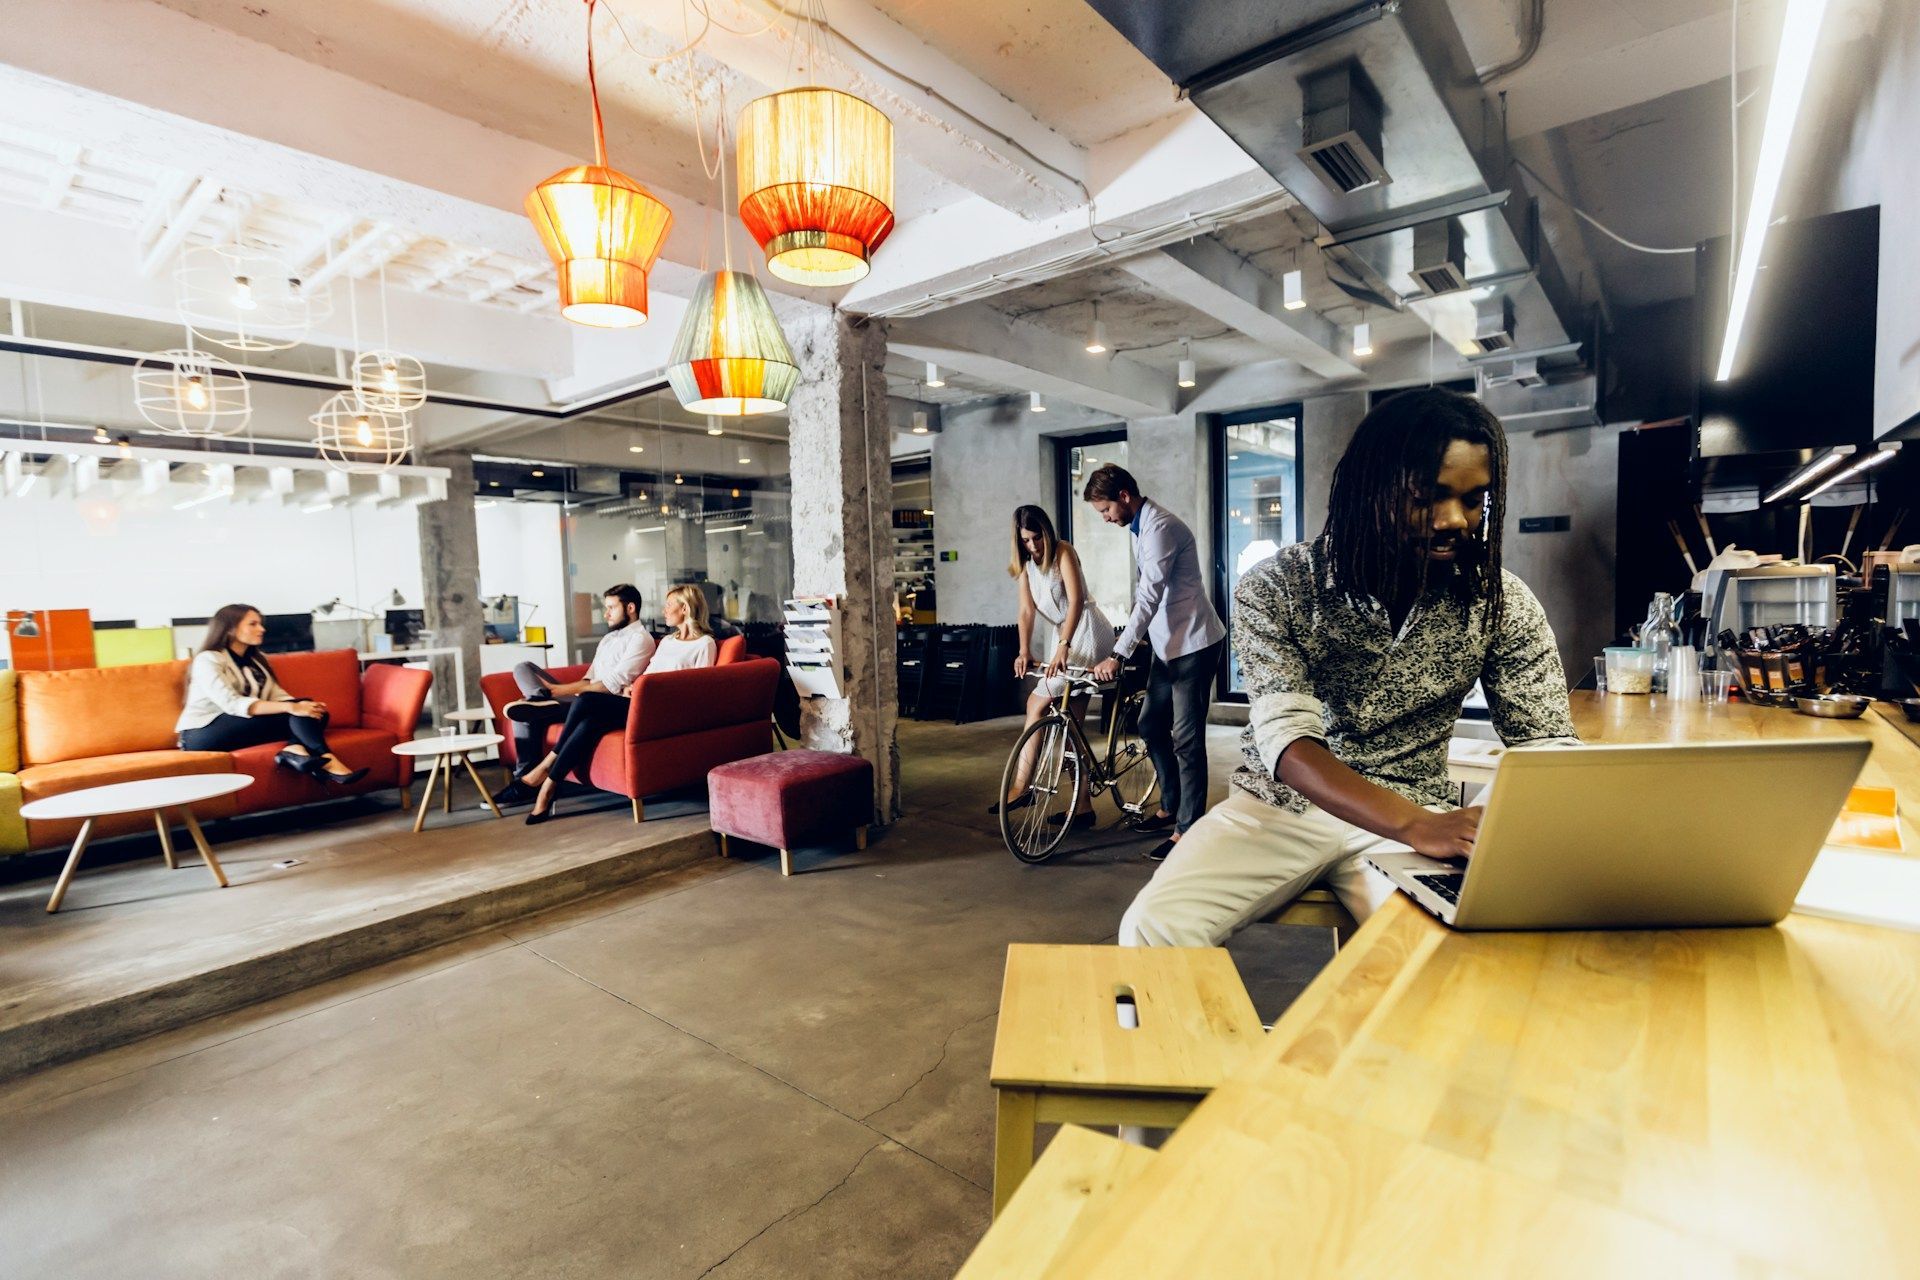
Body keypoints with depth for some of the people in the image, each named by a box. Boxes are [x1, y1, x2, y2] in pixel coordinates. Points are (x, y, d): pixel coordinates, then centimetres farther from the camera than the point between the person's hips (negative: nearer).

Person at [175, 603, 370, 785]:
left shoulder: (256, 659, 15)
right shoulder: (208, 660, -9)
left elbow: (277, 695, 4)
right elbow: (232, 704, -24)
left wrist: (302, 705, -20)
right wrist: (290, 707, -34)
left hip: (244, 727, 6)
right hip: (203, 733, -6)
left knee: (316, 714, -16)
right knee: (289, 715, -26)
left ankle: (295, 749, -43)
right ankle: (326, 761, -35)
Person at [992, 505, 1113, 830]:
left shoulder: (1063, 552, -11)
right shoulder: (1025, 565, 8)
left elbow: (1076, 601, -23)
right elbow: (1027, 610, -2)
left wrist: (1062, 648, -34)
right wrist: (1024, 652, -17)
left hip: (1086, 633, -8)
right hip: (1060, 636, 8)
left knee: (1038, 703, -15)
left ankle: (1020, 787, -10)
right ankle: (1083, 806, 14)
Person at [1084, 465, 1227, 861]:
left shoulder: (1160, 526, -20)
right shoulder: (1140, 528, 11)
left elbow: (1150, 595, -26)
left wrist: (1118, 655, -28)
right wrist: (1128, 637, 15)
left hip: (1194, 644, -10)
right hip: (1168, 644, 10)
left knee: (1186, 739, -5)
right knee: (1151, 725, 14)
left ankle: (1187, 829, 4)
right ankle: (1170, 806, 29)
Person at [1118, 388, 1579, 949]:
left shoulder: (1501, 603, -3)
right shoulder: (1276, 588, -13)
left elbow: (1547, 743, -4)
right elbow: (1287, 740, -23)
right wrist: (1416, 826, -39)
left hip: (1412, 814, 2)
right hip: (1276, 804, -1)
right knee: (1154, 927, -25)